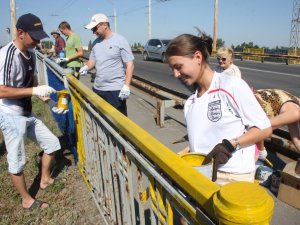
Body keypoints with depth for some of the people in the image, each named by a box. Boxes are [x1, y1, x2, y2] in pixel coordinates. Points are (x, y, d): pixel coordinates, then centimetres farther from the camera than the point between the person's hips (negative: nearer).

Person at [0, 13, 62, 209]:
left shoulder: (31, 53, 4)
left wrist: (43, 94, -2)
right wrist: (35, 91, -27)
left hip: (28, 114, 8)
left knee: (52, 144, 16)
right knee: (17, 162, 6)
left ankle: (45, 179, 39)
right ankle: (27, 200, 26)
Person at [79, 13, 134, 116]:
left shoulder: (120, 40, -7)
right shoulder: (96, 42, 12)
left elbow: (130, 64, -10)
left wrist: (126, 86, -20)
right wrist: (86, 67, -4)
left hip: (115, 89, -7)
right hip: (97, 88, 7)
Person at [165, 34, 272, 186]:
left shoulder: (232, 86, -11)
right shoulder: (190, 102, 9)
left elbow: (264, 129, -7)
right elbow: (199, 142, 12)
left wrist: (230, 145, -18)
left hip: (233, 176, -5)